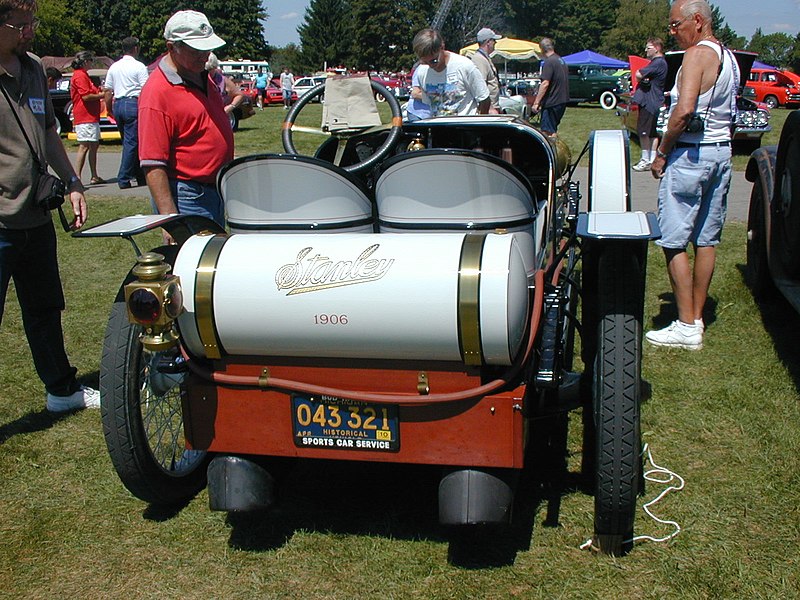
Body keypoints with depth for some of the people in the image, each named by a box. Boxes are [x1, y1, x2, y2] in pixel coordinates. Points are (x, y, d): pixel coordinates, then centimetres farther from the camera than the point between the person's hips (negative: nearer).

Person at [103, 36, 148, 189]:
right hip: (133, 103, -7)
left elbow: (108, 91, 14)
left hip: (118, 105, 7)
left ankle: (140, 176, 19)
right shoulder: (139, 67, -5)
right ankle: (124, 179, -8)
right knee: (132, 142, -5)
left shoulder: (114, 67, 13)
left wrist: (109, 109, 22)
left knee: (129, 141, 14)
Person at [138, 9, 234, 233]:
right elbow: (152, 164, -23)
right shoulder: (158, 91, -19)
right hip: (187, 197, -9)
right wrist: (170, 218, -26)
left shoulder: (204, 76, 10)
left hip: (216, 192, 9)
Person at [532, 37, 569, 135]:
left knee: (548, 132, -6)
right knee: (553, 130, 17)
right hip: (562, 101, 10)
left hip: (551, 102, -9)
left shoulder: (549, 62, -15)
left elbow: (545, 83, -22)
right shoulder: (561, 60, 16)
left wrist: (536, 102, -20)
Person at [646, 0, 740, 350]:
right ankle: (697, 319, 19)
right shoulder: (729, 57, 14)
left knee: (674, 242, -5)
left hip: (690, 153, -9)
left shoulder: (698, 55, -14)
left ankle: (686, 328, -4)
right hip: (722, 151, 9)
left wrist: (661, 153, -16)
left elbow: (684, 111, -24)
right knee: (707, 240, 11)